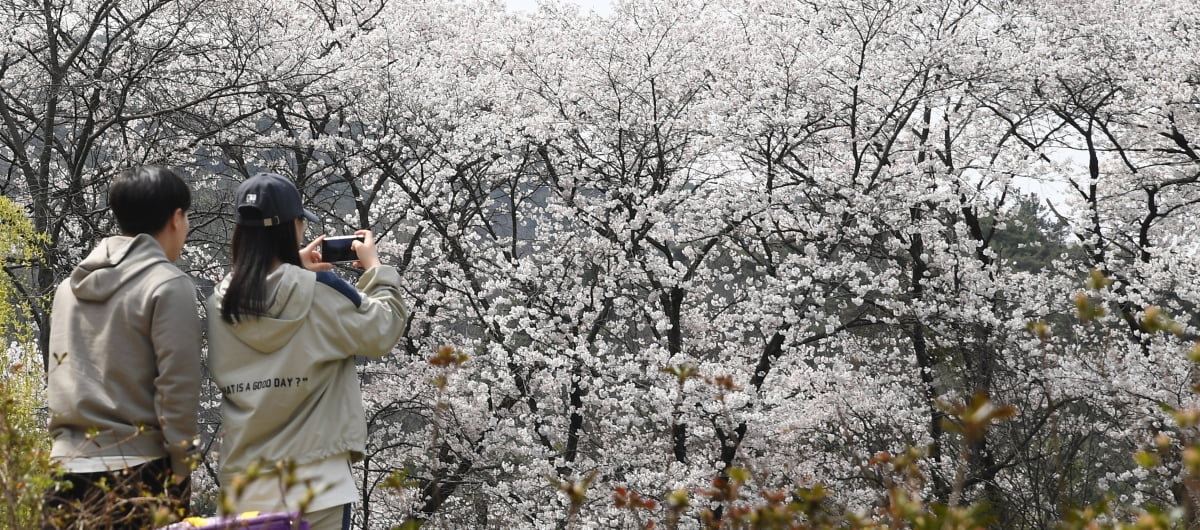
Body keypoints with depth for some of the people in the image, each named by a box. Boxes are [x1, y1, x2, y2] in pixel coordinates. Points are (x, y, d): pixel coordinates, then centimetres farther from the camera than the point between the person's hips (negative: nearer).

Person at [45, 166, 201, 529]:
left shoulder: (70, 286, 12)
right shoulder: (168, 285, -9)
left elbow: (58, 378, 16)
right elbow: (177, 390, -13)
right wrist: (181, 472, -7)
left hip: (68, 465, 6)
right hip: (137, 472, -6)